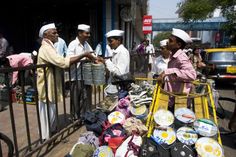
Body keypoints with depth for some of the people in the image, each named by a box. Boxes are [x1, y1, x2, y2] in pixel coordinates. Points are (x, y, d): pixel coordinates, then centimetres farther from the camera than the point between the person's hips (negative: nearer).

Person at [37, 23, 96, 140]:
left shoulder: (49, 47, 14)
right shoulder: (46, 48, -21)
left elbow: (58, 62, 12)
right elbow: (63, 62, -34)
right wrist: (84, 55, -30)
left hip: (51, 85, 10)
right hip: (47, 86, -10)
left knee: (51, 111, 21)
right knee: (47, 112, 4)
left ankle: (52, 132, 38)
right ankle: (46, 138, 20)